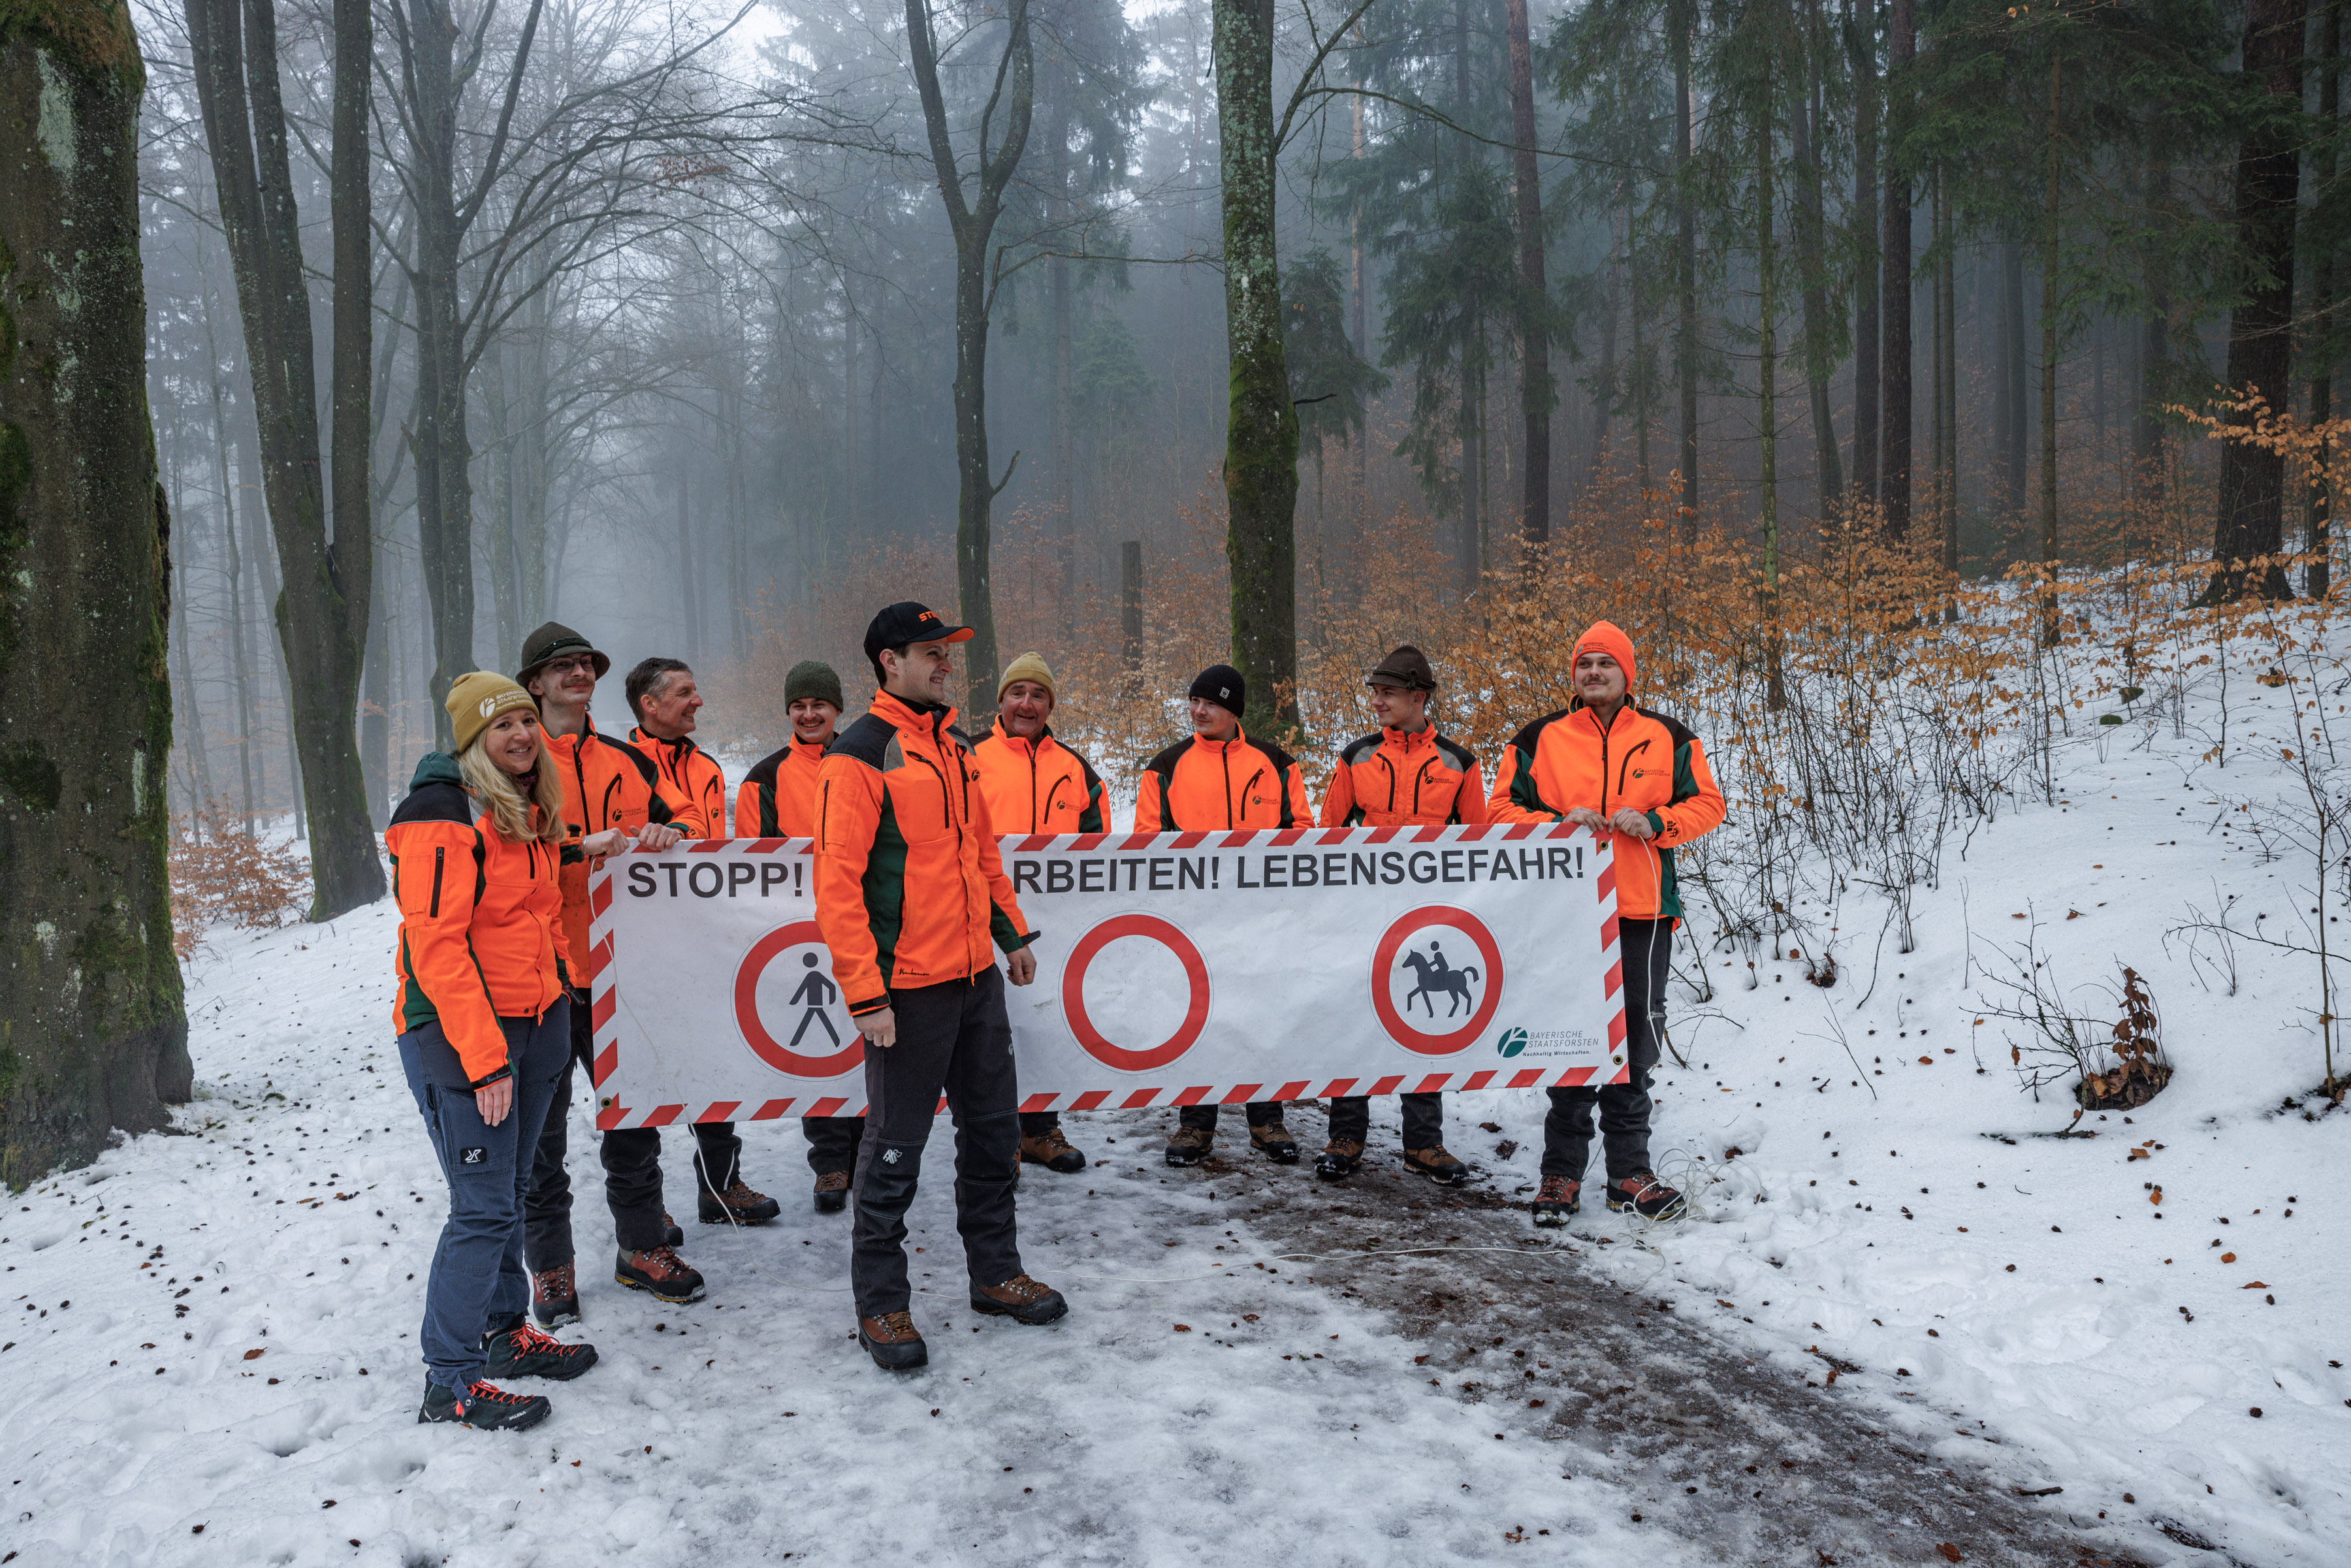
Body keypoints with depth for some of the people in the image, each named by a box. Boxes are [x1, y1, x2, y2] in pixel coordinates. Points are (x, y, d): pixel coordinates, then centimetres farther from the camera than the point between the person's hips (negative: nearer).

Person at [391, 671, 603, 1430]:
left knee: (508, 1191, 18)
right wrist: (484, 1057, -23)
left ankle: (505, 1333, 32)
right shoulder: (443, 816, -16)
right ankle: (449, 1382, 6)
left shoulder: (526, 810, 12)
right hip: (457, 1034, -8)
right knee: (484, 1206, -5)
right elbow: (436, 944, -21)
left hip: (532, 1024, 8)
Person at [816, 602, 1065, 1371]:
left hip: (976, 975, 8)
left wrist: (1011, 933, 18)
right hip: (908, 988, -8)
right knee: (895, 1149, 3)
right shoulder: (859, 757, -13)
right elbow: (837, 883, -17)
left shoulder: (950, 746, 13)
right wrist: (864, 993, -20)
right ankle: (880, 1305, 16)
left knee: (993, 1130, 16)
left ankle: (996, 1272, 31)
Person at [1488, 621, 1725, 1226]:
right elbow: (1502, 810, 7)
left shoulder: (1669, 738, 7)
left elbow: (1706, 805, 10)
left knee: (1636, 1040, 7)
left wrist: (1654, 823, -8)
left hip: (1642, 911, 1)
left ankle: (1629, 1172, 17)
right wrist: (1558, 823, -11)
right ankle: (1562, 1173, 10)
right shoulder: (1540, 739, 5)